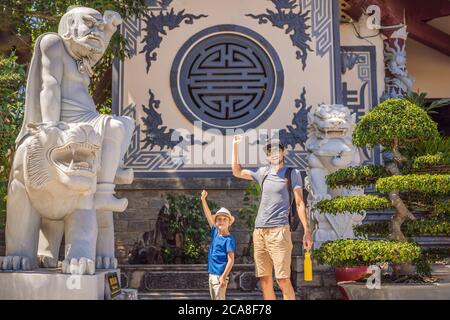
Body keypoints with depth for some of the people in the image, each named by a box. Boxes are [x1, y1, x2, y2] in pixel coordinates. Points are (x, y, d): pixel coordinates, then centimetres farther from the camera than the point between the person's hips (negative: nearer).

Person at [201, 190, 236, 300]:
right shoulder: (215, 233, 8)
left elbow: (231, 260, -16)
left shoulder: (229, 239, -12)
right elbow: (208, 215, 10)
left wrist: (224, 277, -21)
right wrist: (203, 199, 5)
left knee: (219, 298, -7)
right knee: (214, 298, 14)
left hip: (220, 275, -8)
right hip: (211, 274, 8)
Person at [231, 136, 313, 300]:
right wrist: (235, 146, 23)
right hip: (259, 231, 5)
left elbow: (299, 203, 1)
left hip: (279, 231, -5)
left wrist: (307, 230, -7)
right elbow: (237, 172, 28)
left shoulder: (293, 174, 5)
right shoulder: (263, 172, 18)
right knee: (264, 279, 4)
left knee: (283, 280, -11)